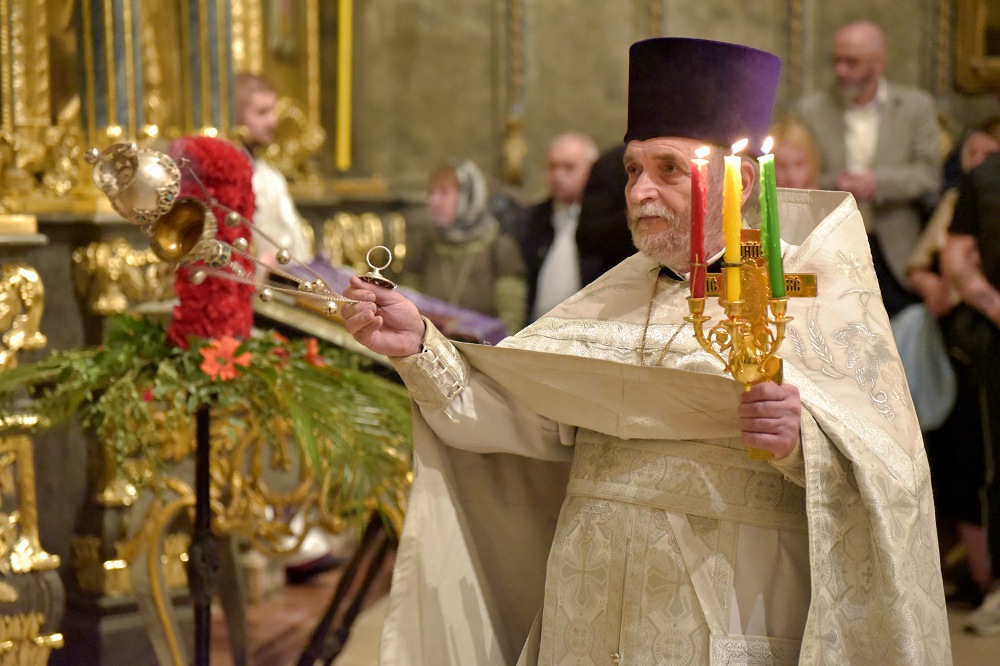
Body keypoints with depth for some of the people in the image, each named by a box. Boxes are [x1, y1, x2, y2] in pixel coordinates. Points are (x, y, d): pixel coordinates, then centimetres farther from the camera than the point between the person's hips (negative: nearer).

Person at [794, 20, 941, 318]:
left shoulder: (916, 106, 6)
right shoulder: (811, 109, 5)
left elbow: (929, 174, -2)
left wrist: (877, 182, -18)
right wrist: (832, 186, -19)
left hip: (895, 257, 0)